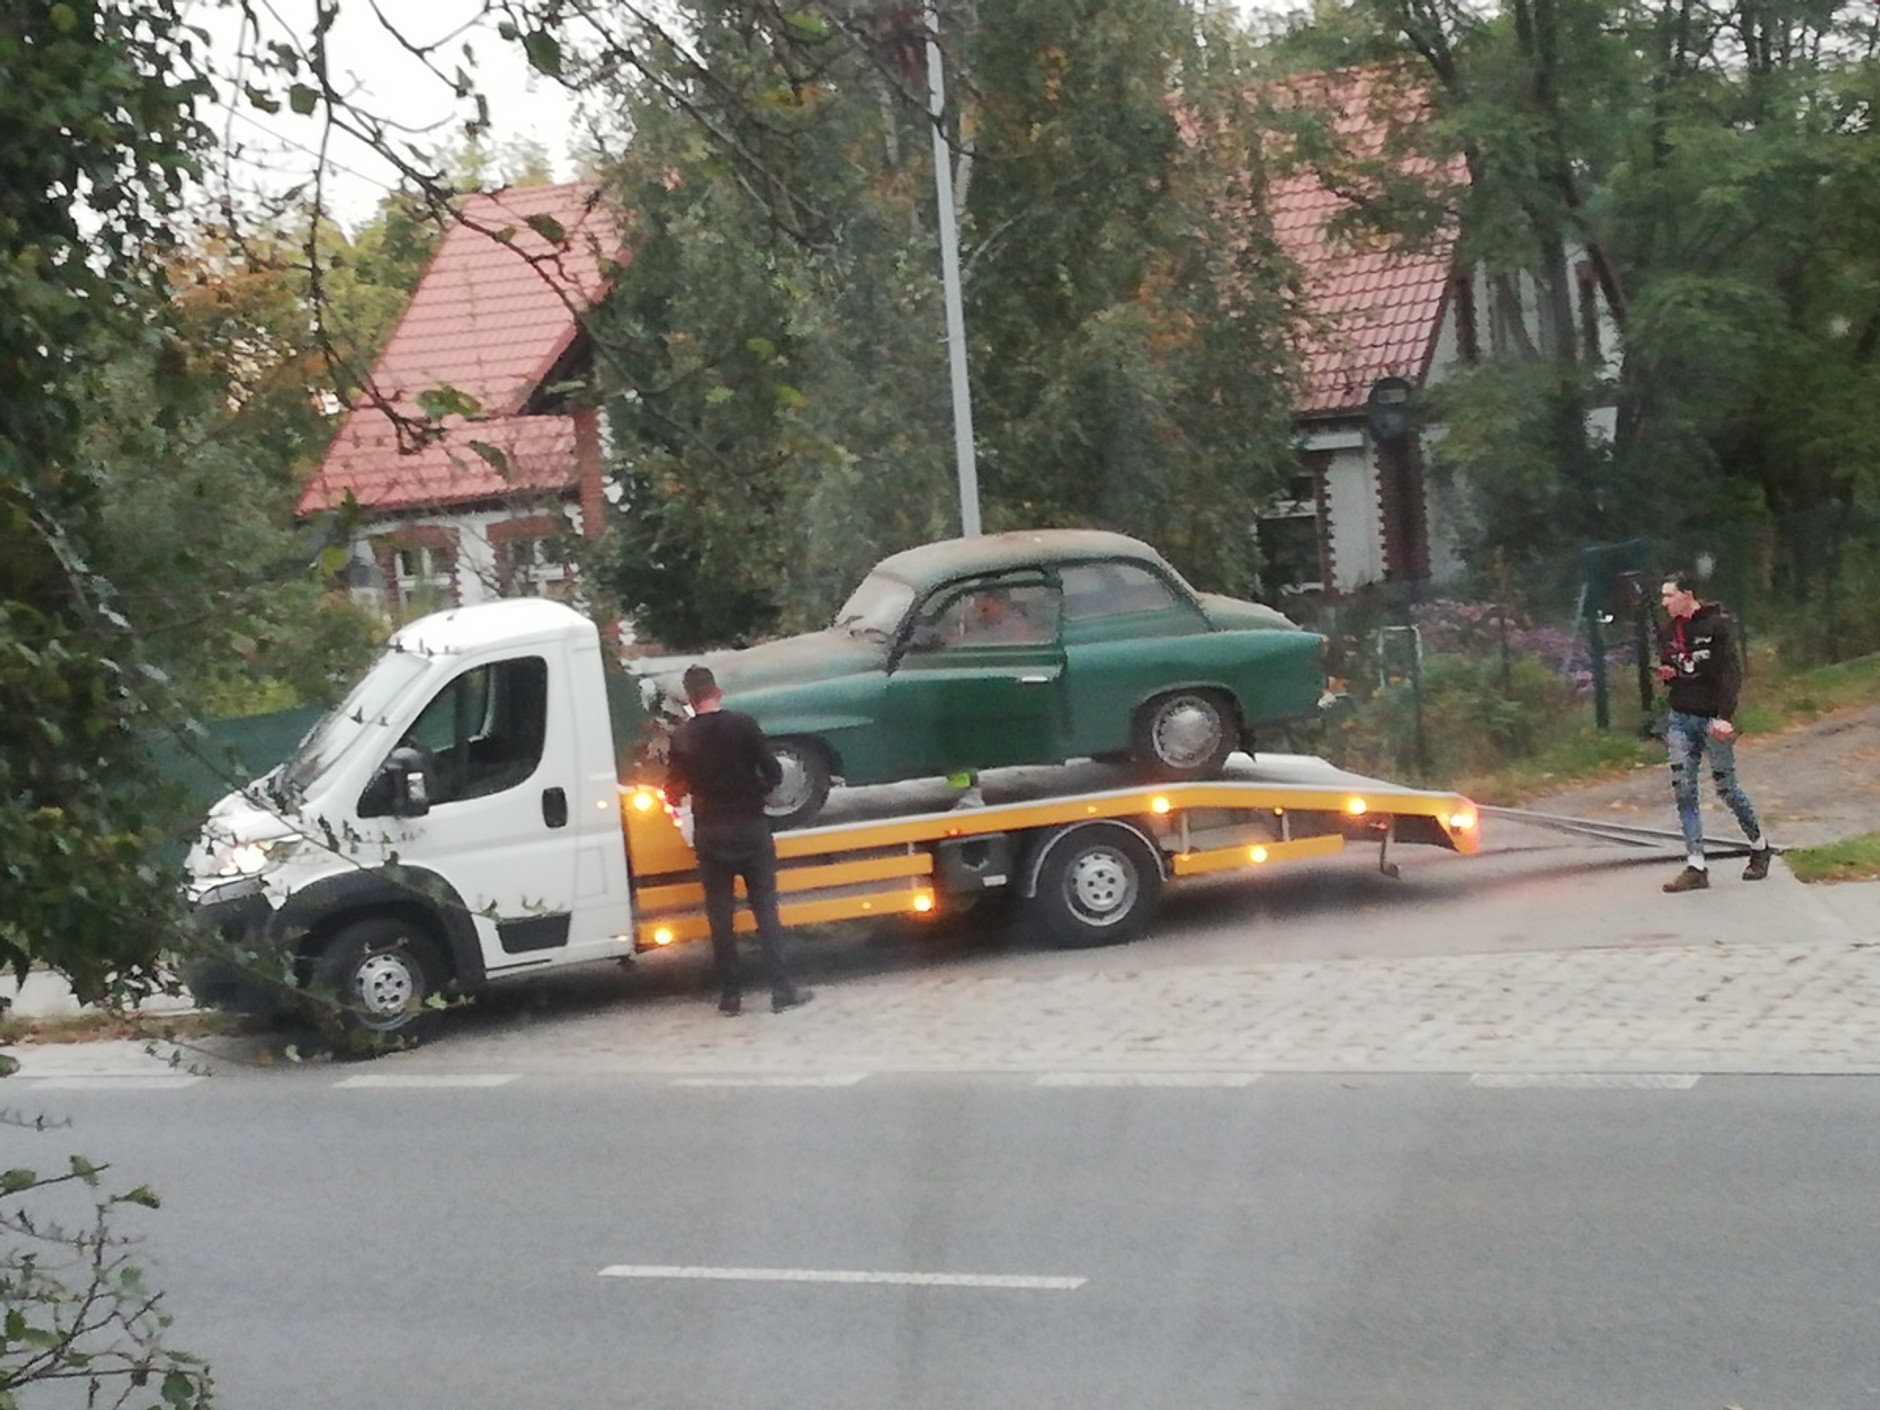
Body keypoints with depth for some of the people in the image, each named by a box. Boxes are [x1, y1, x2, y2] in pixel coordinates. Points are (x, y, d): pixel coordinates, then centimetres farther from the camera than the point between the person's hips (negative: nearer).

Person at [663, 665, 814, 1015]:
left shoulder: (682, 738, -3)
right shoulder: (742, 725, -9)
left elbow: (674, 791, 3)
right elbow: (773, 773, -9)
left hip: (709, 834, 1)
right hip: (750, 828, -1)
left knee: (720, 916, 9)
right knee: (766, 911, 3)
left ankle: (730, 996, 10)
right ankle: (782, 991, 0)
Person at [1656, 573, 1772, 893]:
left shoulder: (1716, 626, -9)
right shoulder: (1672, 632, 11)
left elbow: (1732, 672, -14)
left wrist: (1724, 717, -23)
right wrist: (1666, 673, 0)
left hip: (1713, 719, -6)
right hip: (1681, 719, 6)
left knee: (1725, 786, 2)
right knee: (1683, 789, -4)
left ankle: (1759, 846, 26)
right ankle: (1696, 867, -5)